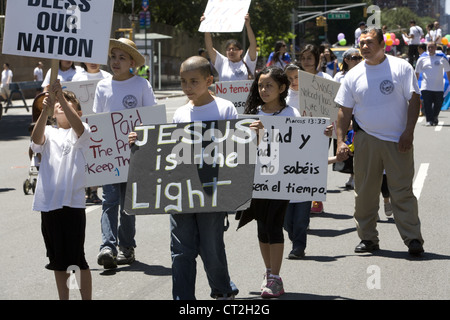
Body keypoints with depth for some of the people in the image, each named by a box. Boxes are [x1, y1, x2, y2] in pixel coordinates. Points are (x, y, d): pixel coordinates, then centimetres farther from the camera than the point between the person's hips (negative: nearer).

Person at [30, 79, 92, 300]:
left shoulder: (81, 133, 2)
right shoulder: (49, 133, 10)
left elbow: (78, 126, -22)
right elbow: (36, 139, -13)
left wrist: (62, 97, -34)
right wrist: (44, 111, -29)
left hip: (73, 202, -4)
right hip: (48, 203, 4)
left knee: (77, 259, -3)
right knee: (58, 260, 13)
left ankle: (87, 298, 7)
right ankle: (63, 298, 24)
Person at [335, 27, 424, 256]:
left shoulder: (401, 68, 0)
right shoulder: (353, 75, 8)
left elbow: (413, 100, -2)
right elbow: (344, 111, 9)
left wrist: (408, 132, -11)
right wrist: (340, 140, 0)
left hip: (398, 141, -3)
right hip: (365, 140, 3)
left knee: (402, 192, -4)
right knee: (364, 192, 6)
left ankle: (413, 239, -2)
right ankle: (368, 238, 16)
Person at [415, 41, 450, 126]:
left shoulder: (442, 58, 10)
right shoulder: (422, 59, 9)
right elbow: (417, 73, 15)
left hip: (439, 87, 1)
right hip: (426, 87, -1)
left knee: (438, 105, 6)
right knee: (427, 105, -9)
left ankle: (435, 117, 30)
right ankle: (429, 120, -3)